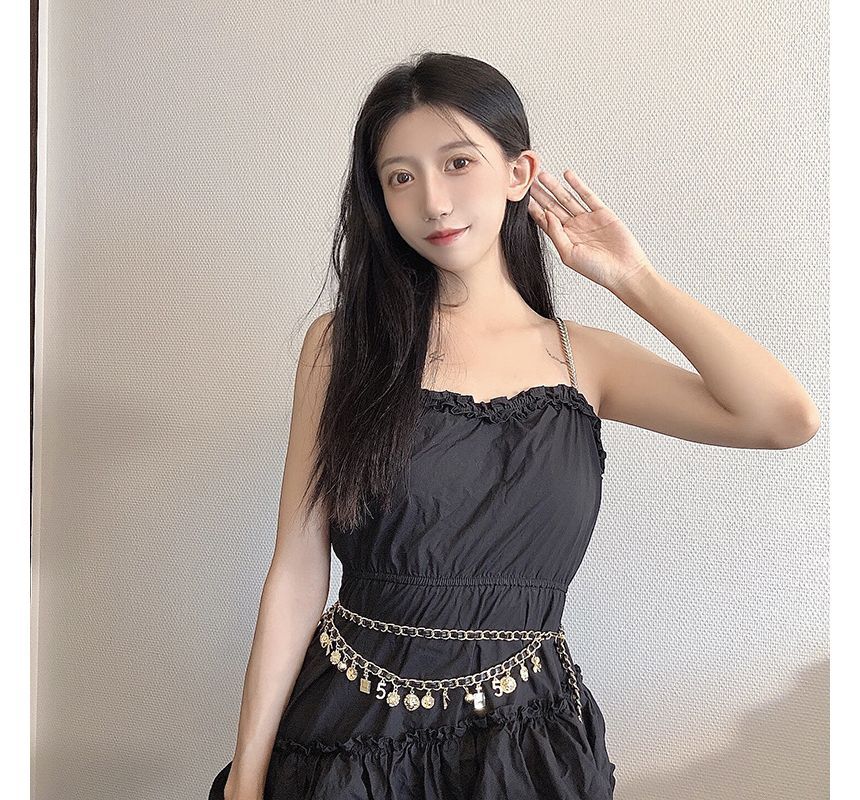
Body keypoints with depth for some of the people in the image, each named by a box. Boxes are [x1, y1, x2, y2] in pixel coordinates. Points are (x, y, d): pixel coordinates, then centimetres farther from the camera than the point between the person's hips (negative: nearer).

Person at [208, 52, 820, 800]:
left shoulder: (584, 359, 0)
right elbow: (297, 576, -5)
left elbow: (787, 418, -14)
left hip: (529, 738, 2)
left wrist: (632, 278, -6)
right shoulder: (343, 344, -4)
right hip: (352, 733, -1)